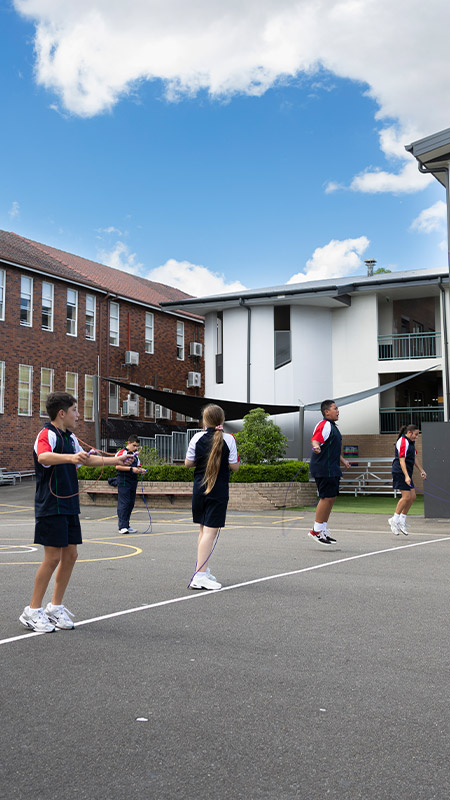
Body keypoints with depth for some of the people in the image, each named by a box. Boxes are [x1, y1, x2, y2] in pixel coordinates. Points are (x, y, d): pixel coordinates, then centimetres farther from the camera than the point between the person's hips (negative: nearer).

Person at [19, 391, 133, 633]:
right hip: (51, 506, -9)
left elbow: (86, 459, 32)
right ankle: (32, 611, 4)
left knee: (70, 555, 8)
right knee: (53, 557, -8)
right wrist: (70, 457, -52)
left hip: (69, 505, 9)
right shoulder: (47, 434, -13)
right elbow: (43, 457, -36)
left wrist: (114, 460, 33)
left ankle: (55, 608, 19)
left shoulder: (70, 437, 15)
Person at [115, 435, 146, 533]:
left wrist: (140, 470, 3)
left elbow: (138, 466, 26)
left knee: (131, 503, 8)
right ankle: (122, 526, -11)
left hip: (133, 481, 8)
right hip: (124, 482, -8)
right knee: (124, 503, -10)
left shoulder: (135, 455, 19)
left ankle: (126, 526, 15)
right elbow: (118, 466, -15)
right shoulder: (121, 453, -5)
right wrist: (131, 469, -20)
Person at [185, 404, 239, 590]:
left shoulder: (198, 437, -1)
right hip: (218, 491, -4)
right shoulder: (228, 439, -8)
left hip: (199, 489, 4)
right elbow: (234, 466, -6)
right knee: (210, 531, -7)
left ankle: (203, 570, 27)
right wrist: (236, 458, 14)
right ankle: (199, 577, -13)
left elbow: (188, 463, 4)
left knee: (203, 530, 18)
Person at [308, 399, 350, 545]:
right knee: (326, 498, -10)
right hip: (324, 469, -10)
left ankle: (323, 529, 19)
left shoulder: (333, 426, 21)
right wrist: (316, 447, -48)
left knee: (331, 498, 11)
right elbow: (315, 440, -27)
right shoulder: (324, 425, -11)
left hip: (332, 470, 10)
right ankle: (316, 531, -3)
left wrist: (342, 461, 40)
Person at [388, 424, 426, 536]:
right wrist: (406, 476, -28)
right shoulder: (403, 442, -15)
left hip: (407, 473, 10)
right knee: (406, 496, -13)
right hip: (400, 472, -10)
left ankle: (402, 520, 12)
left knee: (413, 496, 5)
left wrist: (421, 470, 26)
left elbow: (414, 458, 27)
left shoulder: (411, 442, 16)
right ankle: (395, 520, -4)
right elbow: (401, 460, -21)